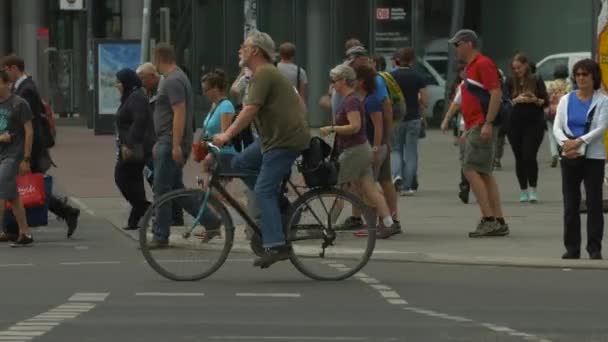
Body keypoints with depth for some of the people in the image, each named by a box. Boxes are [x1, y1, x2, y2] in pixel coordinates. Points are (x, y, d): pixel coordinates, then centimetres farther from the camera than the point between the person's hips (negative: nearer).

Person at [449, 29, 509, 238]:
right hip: (474, 127, 10)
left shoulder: (483, 64, -11)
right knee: (484, 174, 8)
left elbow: (496, 94, -19)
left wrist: (488, 123, -25)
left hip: (482, 127, -10)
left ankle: (488, 218, -15)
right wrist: (467, 129, 23)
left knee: (471, 169, -13)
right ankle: (499, 222, 9)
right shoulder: (471, 67, 20)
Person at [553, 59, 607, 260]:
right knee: (570, 204, 4)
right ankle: (572, 248, 9)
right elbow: (557, 127, 2)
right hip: (569, 158, 3)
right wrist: (565, 143, -18)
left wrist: (579, 142, -20)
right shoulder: (566, 100, 10)